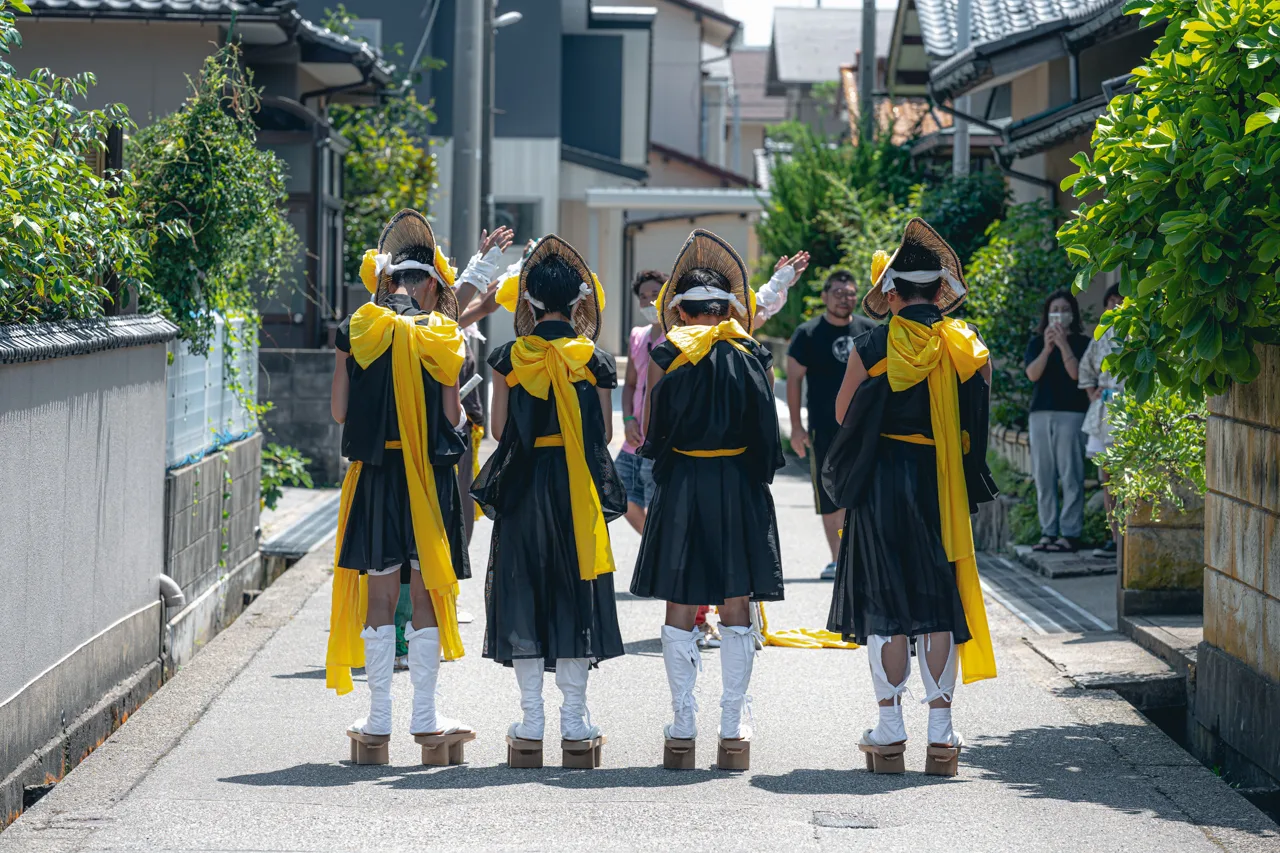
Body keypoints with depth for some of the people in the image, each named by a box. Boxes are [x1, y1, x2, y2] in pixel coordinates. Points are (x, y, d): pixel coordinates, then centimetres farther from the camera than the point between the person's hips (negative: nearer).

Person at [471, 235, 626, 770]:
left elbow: (499, 429, -1)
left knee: (523, 593, 5)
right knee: (575, 595, 6)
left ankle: (530, 726, 3)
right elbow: (605, 433, 0)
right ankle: (575, 724, 5)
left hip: (522, 487, 0)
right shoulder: (593, 359, -3)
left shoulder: (510, 357, -2)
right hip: (578, 487, 0)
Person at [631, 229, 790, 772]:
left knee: (680, 609, 5)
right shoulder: (754, 356, 1)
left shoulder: (667, 354, -3)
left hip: (682, 483, -1)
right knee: (736, 609, 6)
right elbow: (768, 436, 2)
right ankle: (734, 731, 5)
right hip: (741, 484, 1)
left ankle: (682, 729, 4)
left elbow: (650, 435, -2)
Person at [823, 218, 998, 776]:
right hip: (944, 485, 2)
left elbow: (843, 411, 1)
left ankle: (890, 732, 3)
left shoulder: (874, 346, -9)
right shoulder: (968, 347, -1)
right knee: (940, 603, 7)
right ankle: (940, 735, 7)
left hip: (883, 479, -2)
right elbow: (977, 423, 8)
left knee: (886, 604, 4)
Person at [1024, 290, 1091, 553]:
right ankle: (1048, 532, 6)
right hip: (1041, 412, 4)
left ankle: (1070, 533, -8)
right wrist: (1047, 348, -15)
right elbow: (1032, 374, -2)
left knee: (1070, 475, -8)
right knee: (1044, 476, 3)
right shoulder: (1036, 342, 13)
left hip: (1071, 413, -4)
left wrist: (1063, 345, -16)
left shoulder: (1081, 343, 4)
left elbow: (1076, 373, -10)